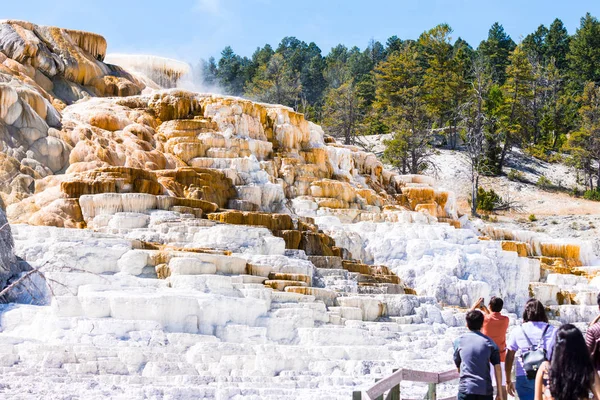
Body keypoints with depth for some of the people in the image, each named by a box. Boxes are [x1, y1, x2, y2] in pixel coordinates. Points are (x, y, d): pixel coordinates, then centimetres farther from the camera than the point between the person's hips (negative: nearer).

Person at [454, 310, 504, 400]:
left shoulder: (459, 341, 4)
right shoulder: (489, 342, 4)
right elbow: (497, 368, -2)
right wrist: (499, 392, 3)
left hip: (465, 389, -1)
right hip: (485, 389, 1)